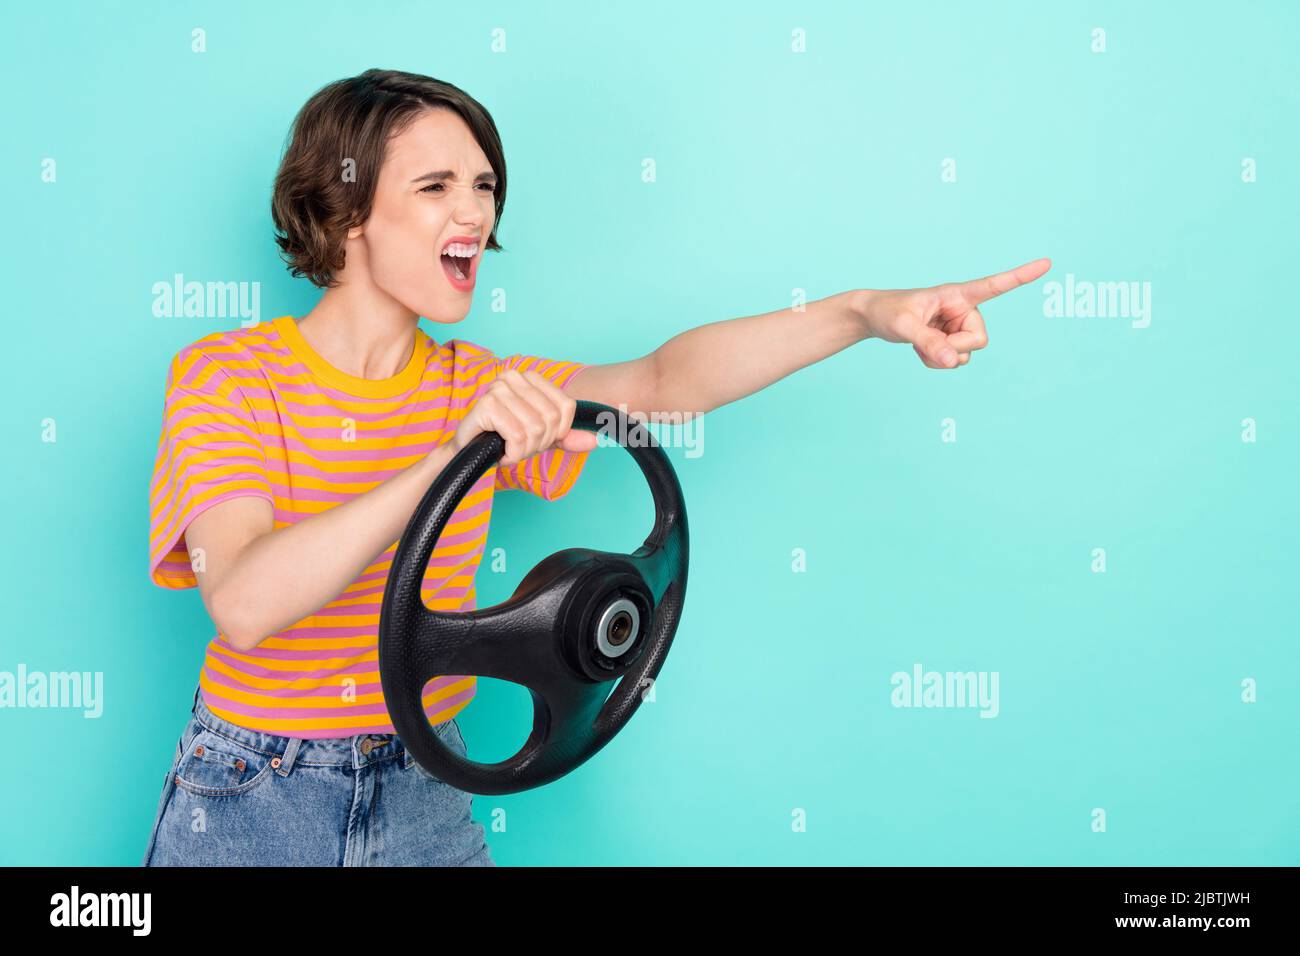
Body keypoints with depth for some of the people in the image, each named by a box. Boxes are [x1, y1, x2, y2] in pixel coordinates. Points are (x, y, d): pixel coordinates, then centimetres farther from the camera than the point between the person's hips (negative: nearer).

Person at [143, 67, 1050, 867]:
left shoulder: (479, 389, 1)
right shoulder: (229, 372, -12)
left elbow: (660, 382, -16)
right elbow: (243, 604, -28)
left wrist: (864, 313, -29)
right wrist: (450, 459, -39)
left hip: (426, 800, 4)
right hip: (249, 803, -3)